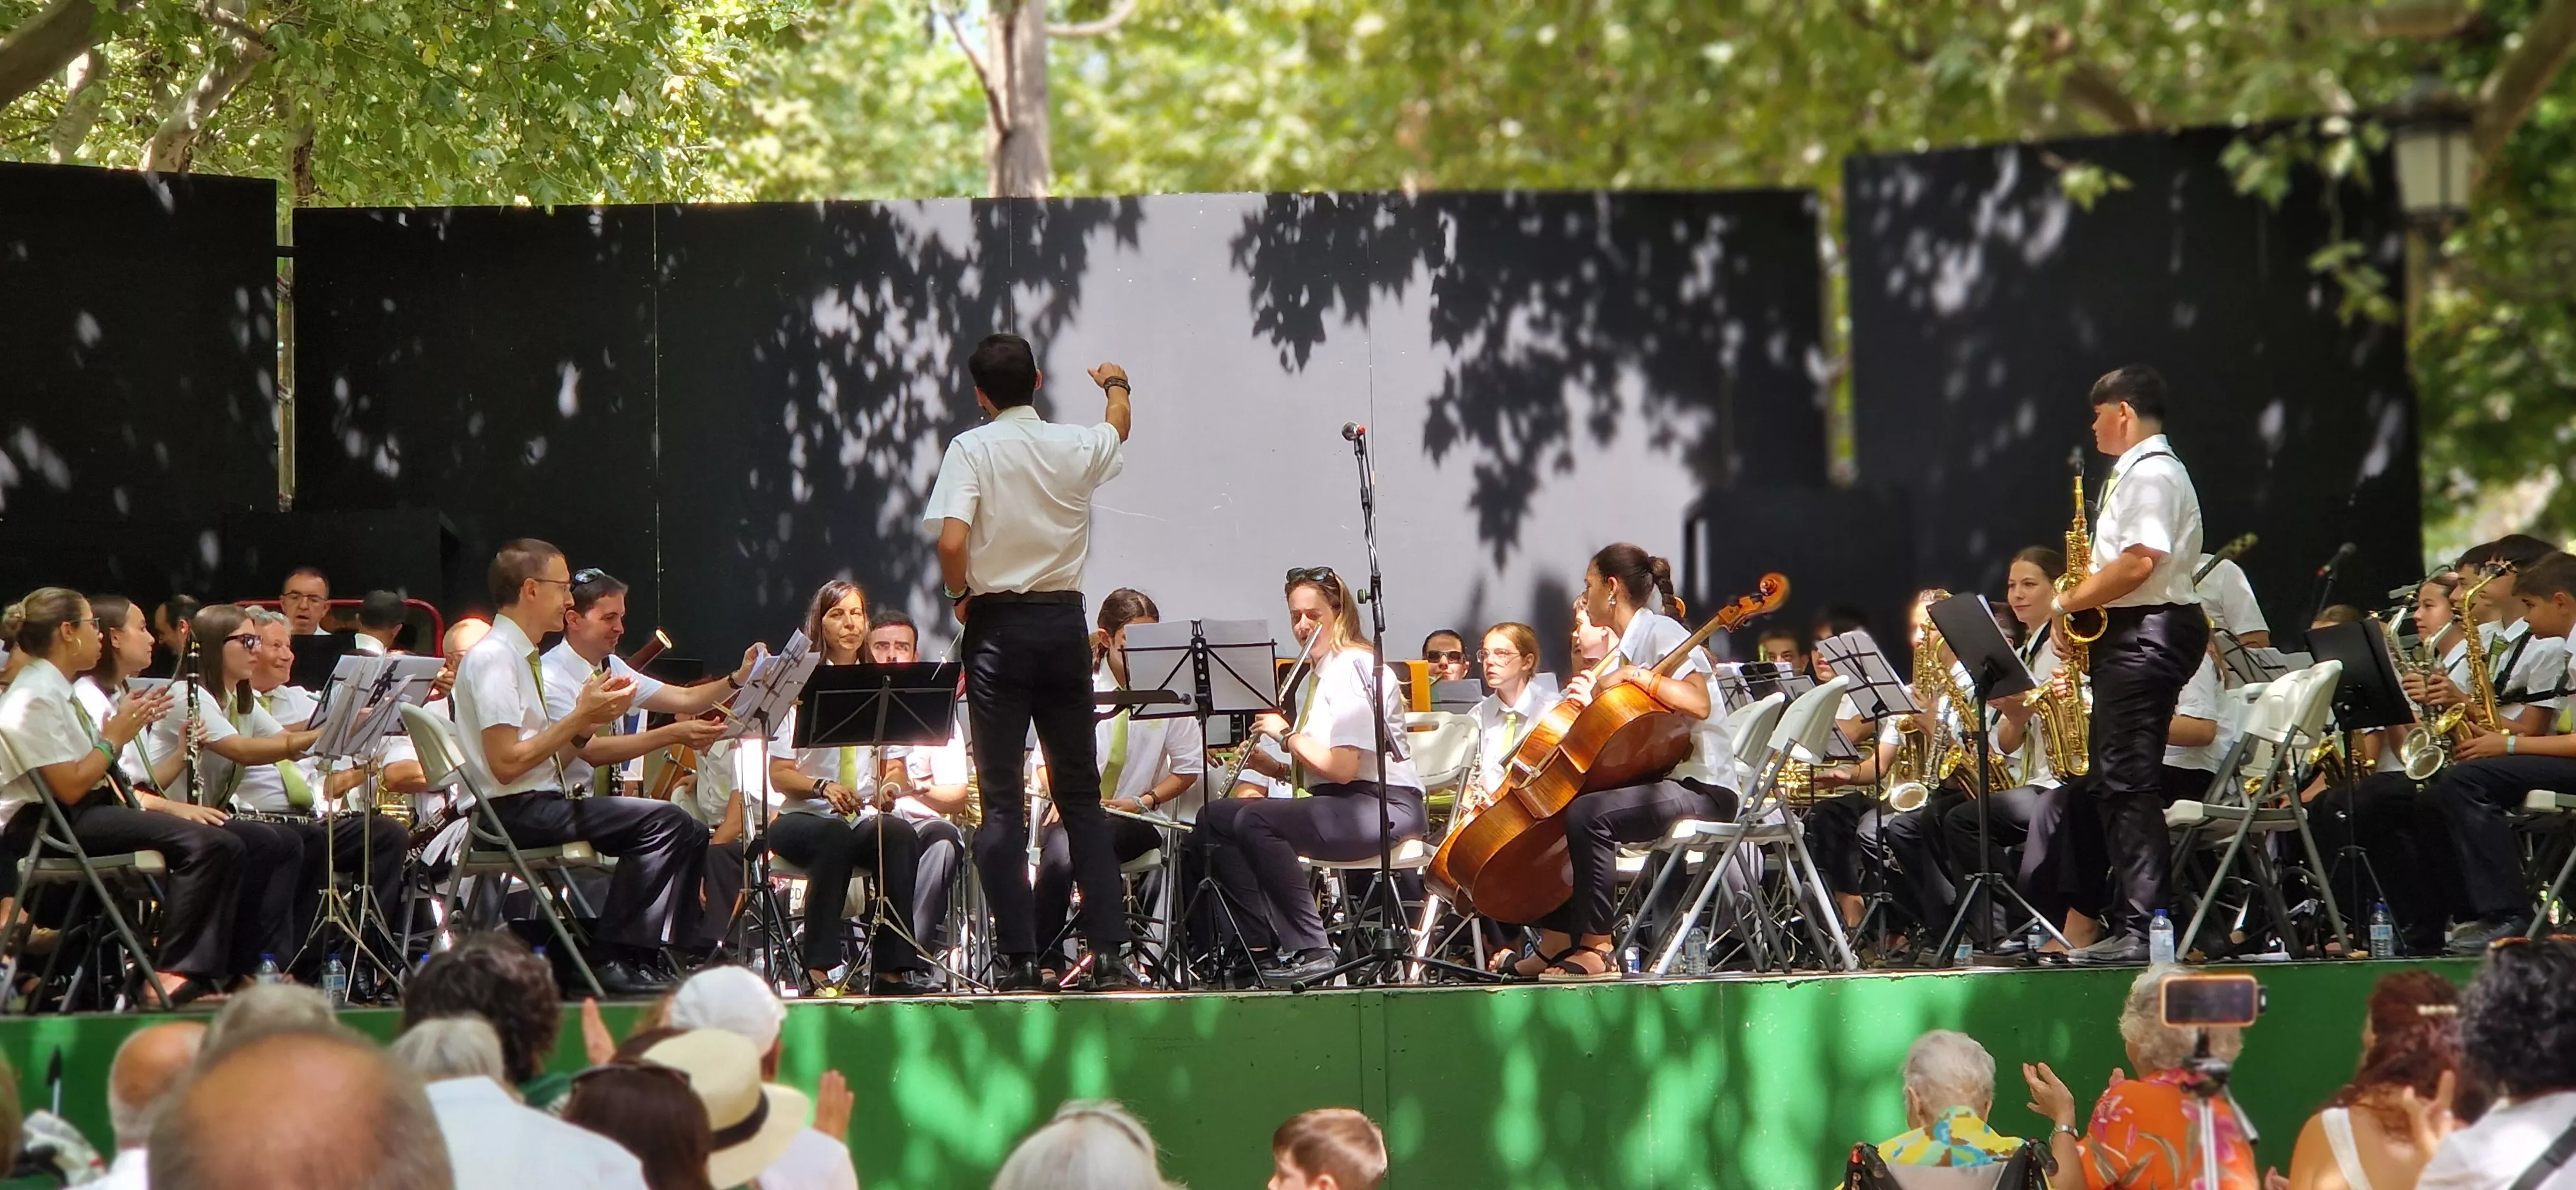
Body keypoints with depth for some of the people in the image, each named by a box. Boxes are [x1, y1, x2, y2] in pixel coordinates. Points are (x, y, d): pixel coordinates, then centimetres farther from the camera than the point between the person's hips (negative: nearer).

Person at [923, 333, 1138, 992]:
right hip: (1064, 620, 3)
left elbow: (952, 541, -21)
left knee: (1003, 799, 0)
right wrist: (1117, 386, 48)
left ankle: (1019, 958, -4)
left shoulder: (972, 450, -9)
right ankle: (1109, 950, 6)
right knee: (1081, 790, 11)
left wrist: (961, 596, -1)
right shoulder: (1076, 447, 2)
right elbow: (1118, 429, 26)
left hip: (997, 624, -3)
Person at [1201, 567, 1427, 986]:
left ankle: (1310, 951, -24)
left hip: (1382, 806, -10)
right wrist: (1268, 764, 4)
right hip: (1338, 806, 10)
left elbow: (1343, 768, -20)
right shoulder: (1321, 674, 21)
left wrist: (1287, 734, -10)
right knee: (1215, 819, -1)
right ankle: (1264, 947, -10)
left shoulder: (1355, 667, -10)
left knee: (1255, 821, -29)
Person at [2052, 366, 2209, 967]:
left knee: (2128, 782, -12)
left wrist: (2072, 600, -14)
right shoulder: (2134, 473, 21)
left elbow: (2139, 561, -23)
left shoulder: (2152, 474, -12)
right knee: (2114, 783, 11)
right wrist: (2082, 600, 11)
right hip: (2128, 637, 11)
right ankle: (2128, 921, 14)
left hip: (2147, 636, -11)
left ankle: (2139, 930, -14)